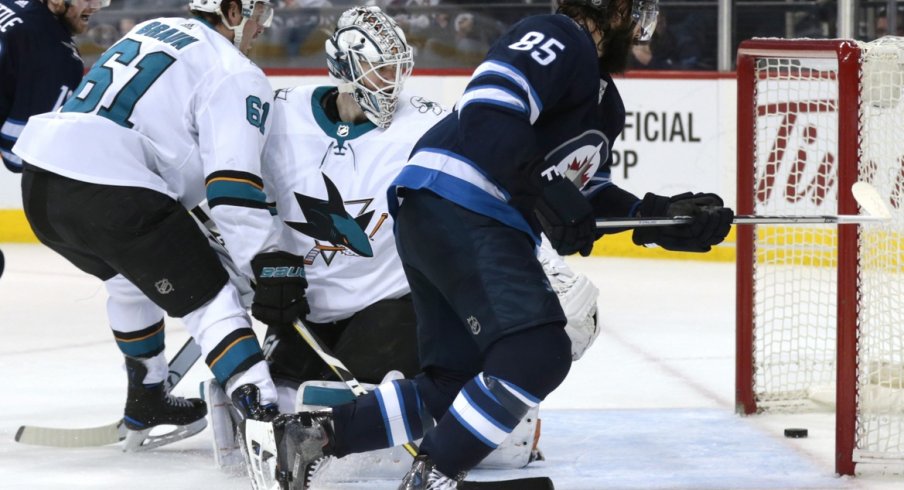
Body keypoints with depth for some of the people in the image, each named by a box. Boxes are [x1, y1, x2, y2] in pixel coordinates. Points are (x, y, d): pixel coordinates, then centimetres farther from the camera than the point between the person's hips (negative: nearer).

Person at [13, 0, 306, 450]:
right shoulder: (233, 74, -1)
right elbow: (233, 182, -12)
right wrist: (270, 265, -13)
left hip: (40, 181, 8)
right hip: (110, 194, -8)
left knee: (133, 279, 32)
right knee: (209, 299, -4)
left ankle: (146, 403, 42)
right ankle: (259, 402, -19)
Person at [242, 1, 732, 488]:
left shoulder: (605, 103, 26)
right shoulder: (558, 40, -7)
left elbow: (589, 194, 26)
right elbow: (487, 110, -21)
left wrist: (663, 215, 14)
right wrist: (545, 192, -25)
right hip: (454, 207, -11)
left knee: (454, 383, 10)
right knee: (538, 352, -20)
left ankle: (306, 433, 12)